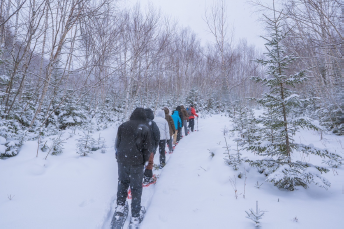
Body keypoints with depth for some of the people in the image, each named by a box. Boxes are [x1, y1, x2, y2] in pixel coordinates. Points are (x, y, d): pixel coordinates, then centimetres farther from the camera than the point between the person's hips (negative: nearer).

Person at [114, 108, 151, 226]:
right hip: (137, 162, -3)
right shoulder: (145, 129, -8)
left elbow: (117, 144, 8)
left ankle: (120, 207, 31)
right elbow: (147, 148, -4)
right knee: (136, 188, 7)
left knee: (122, 183, 23)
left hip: (122, 160, 3)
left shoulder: (123, 126, 1)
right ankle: (135, 216, 16)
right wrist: (144, 161, 10)